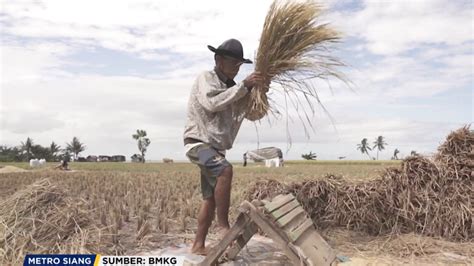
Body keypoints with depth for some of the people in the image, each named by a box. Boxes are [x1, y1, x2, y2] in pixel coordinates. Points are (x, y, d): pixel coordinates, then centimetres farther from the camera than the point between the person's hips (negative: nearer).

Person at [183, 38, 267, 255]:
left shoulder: (232, 88, 17)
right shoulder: (206, 78, -5)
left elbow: (253, 113, 12)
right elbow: (212, 103, -25)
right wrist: (244, 86, -25)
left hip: (216, 147, 8)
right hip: (198, 143, -8)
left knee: (210, 198, 7)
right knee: (225, 170, -34)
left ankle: (198, 245, 16)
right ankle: (223, 225, -23)